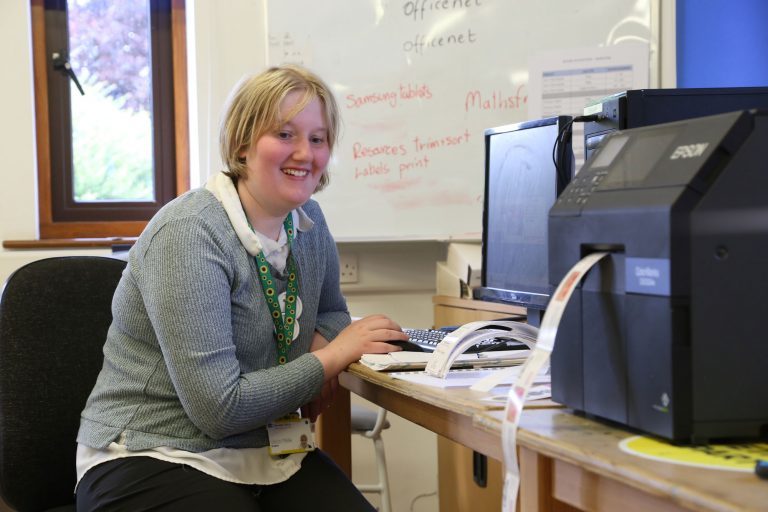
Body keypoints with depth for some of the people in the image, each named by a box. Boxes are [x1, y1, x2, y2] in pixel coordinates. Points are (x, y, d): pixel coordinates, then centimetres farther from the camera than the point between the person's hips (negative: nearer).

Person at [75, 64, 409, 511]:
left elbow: (330, 311, 22)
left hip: (267, 453, 7)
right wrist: (331, 357, -14)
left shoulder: (308, 221, 3)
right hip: (155, 460, -6)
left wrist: (320, 344, -2)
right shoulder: (187, 235, -19)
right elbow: (219, 408, -22)